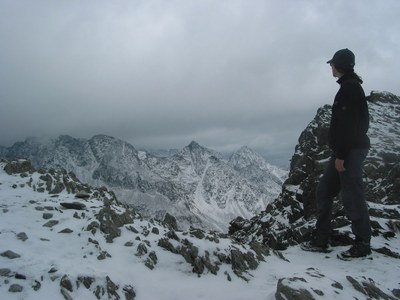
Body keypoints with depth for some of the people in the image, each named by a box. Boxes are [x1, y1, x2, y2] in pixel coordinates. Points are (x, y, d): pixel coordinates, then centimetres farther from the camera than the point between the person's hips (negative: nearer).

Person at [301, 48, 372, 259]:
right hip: (348, 150, 10)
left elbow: (347, 124, -19)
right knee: (324, 191, 10)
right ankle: (320, 240, 15)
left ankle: (362, 244, 8)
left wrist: (340, 154, -21)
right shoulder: (351, 86, 20)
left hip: (351, 150, -10)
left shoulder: (349, 87, -11)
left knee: (351, 196, -5)